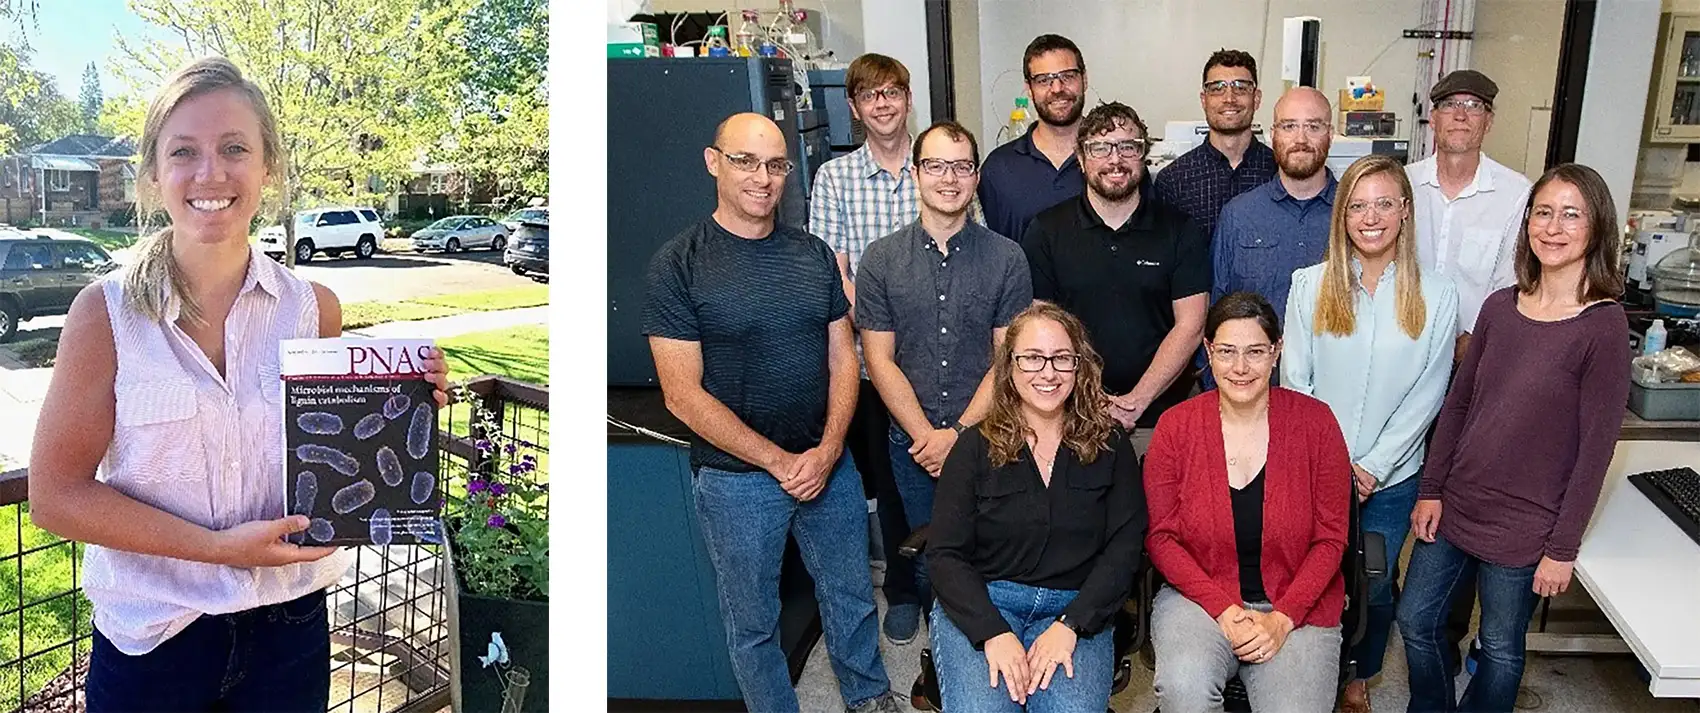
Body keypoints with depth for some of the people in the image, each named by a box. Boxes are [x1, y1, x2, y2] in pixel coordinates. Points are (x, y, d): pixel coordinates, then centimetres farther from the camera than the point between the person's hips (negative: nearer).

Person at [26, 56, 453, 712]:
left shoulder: (314, 308, -4)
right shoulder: (107, 312, -10)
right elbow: (56, 493, -9)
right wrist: (219, 547, -19)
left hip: (289, 627, 2)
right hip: (151, 638, -2)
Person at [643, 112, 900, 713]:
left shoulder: (814, 254, 4)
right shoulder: (678, 264, -11)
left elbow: (842, 359, 5)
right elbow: (683, 394, -14)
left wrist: (827, 452, -10)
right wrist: (780, 463, -15)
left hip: (828, 466, 4)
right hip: (735, 478, -4)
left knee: (852, 599, 19)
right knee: (753, 623, 13)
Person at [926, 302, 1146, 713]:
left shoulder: (1109, 446, 7)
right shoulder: (976, 447, 4)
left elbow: (1124, 547, 0)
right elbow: (945, 554, -1)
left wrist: (1069, 626, -14)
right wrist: (993, 633, -17)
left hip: (1077, 609, 1)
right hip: (980, 605, 0)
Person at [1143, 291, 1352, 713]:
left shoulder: (1315, 422, -3)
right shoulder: (1176, 426, -3)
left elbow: (1331, 539, 0)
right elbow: (1160, 536, -1)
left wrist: (1282, 619, -11)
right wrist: (1223, 608, -12)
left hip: (1297, 604, 1)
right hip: (1199, 595, 0)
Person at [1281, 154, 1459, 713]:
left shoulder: (1436, 296, -3)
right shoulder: (1310, 285, -3)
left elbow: (1427, 394, -4)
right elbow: (1294, 383, -4)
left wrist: (1373, 466, -10)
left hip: (1391, 478, 0)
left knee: (1373, 586, 11)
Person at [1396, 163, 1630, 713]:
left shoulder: (1604, 325, -14)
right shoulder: (1500, 307, 1)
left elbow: (1596, 446, -13)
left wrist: (1563, 548, -11)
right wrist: (1431, 490, 4)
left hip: (1522, 529, -5)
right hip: (1453, 506, 5)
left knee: (1501, 648, 12)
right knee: (1414, 622, 14)